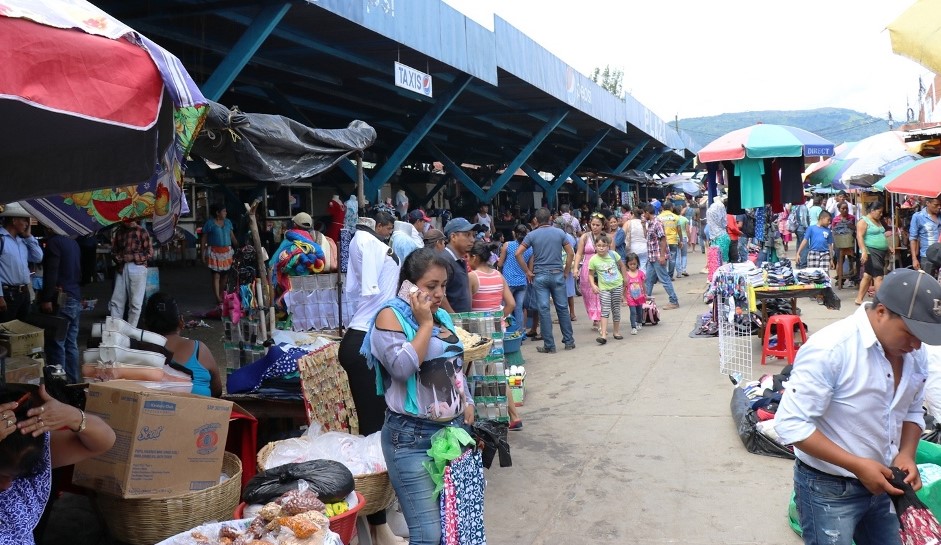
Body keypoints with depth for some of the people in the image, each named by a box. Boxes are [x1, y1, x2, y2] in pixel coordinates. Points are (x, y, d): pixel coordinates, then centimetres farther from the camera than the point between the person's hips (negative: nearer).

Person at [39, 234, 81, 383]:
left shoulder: (54, 241, -10)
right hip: (75, 299, 8)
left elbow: (51, 272, -18)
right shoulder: (73, 242, 15)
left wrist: (46, 299, -20)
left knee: (55, 344, -5)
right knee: (71, 344, 10)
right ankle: (73, 382, 13)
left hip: (61, 300, -8)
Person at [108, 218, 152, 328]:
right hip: (121, 268, 4)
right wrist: (118, 258, -5)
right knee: (116, 301, 2)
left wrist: (133, 257, -12)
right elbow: (113, 251, 16)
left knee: (135, 303, 1)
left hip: (137, 268, -4)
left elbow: (150, 253, -3)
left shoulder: (142, 232, -1)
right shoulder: (118, 231, 12)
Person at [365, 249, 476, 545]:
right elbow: (403, 367, -24)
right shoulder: (390, 316, -9)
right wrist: (425, 323, -16)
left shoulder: (442, 315, 13)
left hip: (454, 430, 8)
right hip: (413, 437, -7)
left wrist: (467, 402, 11)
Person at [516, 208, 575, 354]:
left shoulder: (532, 235, -1)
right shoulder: (560, 232, 3)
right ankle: (569, 341, 17)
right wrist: (566, 271, 11)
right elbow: (570, 253, 3)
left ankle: (549, 346, 2)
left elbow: (518, 254, -7)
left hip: (540, 276, -1)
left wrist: (528, 272, 1)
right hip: (557, 274, 2)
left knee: (544, 310, 1)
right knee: (562, 308, 11)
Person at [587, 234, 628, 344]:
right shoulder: (593, 260, -9)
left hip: (617, 285, 2)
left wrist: (625, 278, 13)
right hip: (604, 288, -2)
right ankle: (603, 335, -16)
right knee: (605, 310, -11)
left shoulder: (613, 254, -5)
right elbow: (591, 274, 1)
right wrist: (593, 285, -14)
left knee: (616, 309, 10)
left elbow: (622, 265, 10)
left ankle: (617, 332, 24)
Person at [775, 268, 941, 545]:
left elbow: (912, 412, 12)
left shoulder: (915, 353, -3)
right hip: (828, 490, -6)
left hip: (880, 485, 7)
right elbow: (791, 424, -25)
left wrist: (907, 454, -7)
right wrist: (857, 465, -25)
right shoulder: (829, 349, -25)